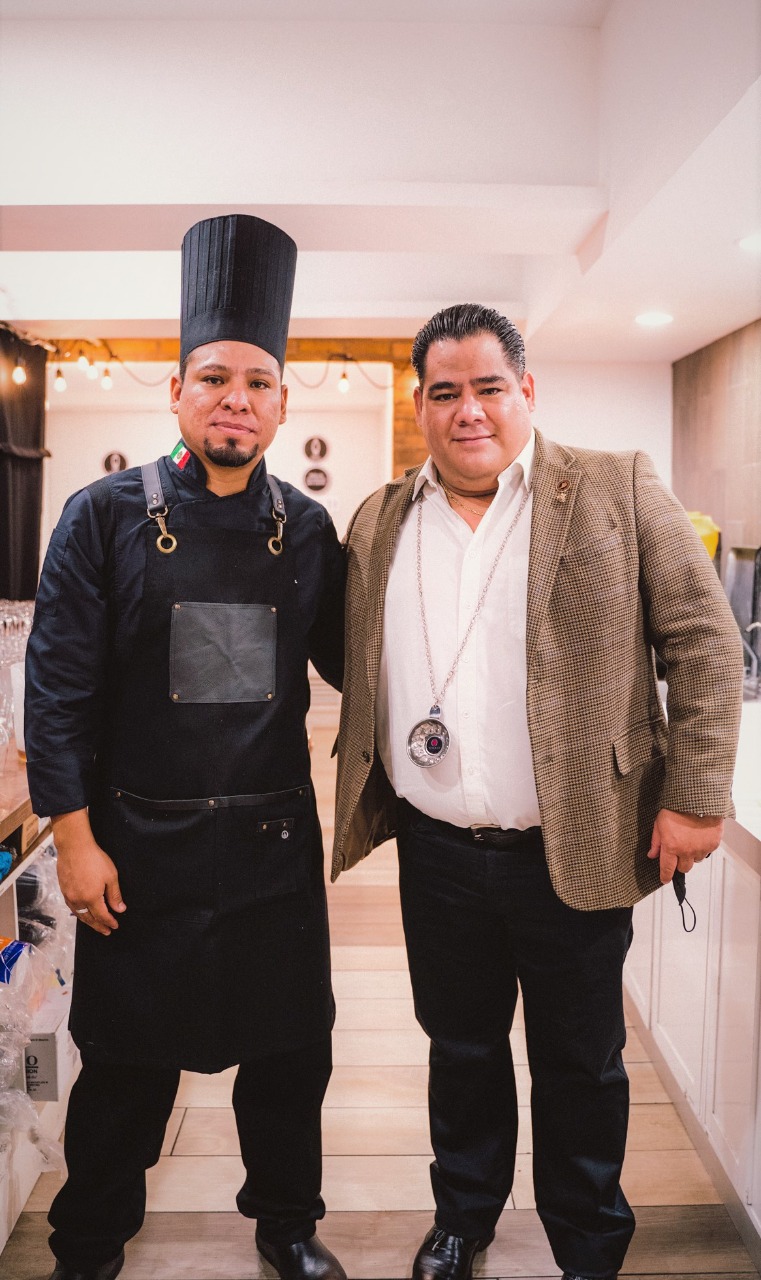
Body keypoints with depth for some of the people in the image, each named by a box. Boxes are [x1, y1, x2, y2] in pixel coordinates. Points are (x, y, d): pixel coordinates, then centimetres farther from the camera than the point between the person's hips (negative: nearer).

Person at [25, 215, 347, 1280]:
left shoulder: (308, 529, 2)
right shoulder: (105, 517, -5)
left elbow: (343, 661, 9)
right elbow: (59, 686, -6)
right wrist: (75, 837, -9)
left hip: (276, 841, 3)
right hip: (141, 845, -2)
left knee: (291, 1052, 16)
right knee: (129, 1067, 14)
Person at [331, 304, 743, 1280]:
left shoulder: (618, 491, -6)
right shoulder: (379, 522, 5)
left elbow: (704, 643, -6)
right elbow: (359, 679, 13)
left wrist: (695, 798, -10)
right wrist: (364, 801, 10)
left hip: (573, 851, -2)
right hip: (435, 851, 3)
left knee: (580, 1066, 16)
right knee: (460, 1050, 21)